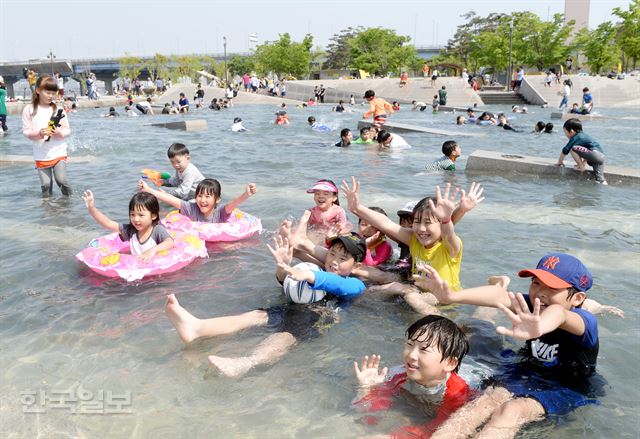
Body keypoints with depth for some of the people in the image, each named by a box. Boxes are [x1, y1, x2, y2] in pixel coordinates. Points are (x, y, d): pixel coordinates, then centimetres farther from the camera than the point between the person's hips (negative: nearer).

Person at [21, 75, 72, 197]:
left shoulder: (58, 109, 1)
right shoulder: (29, 109, 0)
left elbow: (67, 130, 3)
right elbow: (26, 131, 0)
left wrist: (60, 132, -19)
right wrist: (39, 133, -19)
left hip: (59, 152, -1)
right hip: (41, 155, 1)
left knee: (61, 180, -8)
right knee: (45, 184, 4)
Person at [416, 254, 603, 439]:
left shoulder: (585, 322, -23)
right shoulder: (533, 305, -6)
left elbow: (558, 313, -48)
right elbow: (501, 296, -25)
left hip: (564, 389, -4)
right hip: (527, 373, 5)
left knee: (512, 410, -34)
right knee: (486, 401, -27)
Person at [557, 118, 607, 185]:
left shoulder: (575, 138, -3)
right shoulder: (583, 135, 23)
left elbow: (565, 150, 1)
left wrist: (560, 162, 13)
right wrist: (584, 162, 25)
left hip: (595, 154, -10)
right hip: (601, 156, 10)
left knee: (573, 149, -13)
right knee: (600, 180, 14)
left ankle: (581, 167, -3)